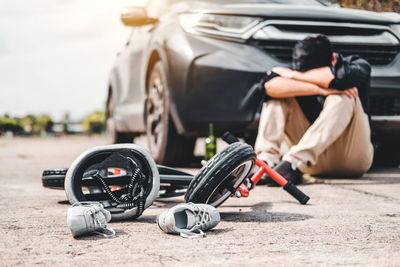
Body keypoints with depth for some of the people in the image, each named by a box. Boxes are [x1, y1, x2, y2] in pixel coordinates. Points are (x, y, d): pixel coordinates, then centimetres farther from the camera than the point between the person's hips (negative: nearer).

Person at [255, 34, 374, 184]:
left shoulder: (357, 66, -4)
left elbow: (341, 77, -30)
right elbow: (269, 85, -23)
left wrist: (293, 75, -19)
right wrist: (320, 89, -29)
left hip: (352, 157, -2)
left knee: (341, 97, -29)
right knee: (279, 92, -9)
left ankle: (294, 163, -41)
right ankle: (266, 161, -29)